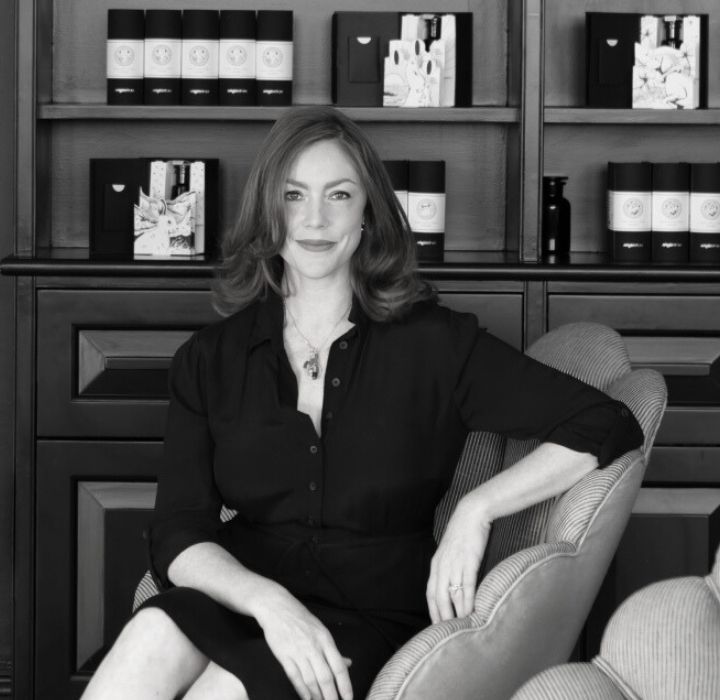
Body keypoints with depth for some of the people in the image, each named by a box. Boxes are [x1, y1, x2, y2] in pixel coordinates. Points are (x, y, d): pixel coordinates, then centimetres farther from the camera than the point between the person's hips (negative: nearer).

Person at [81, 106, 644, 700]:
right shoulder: (209, 360, 10)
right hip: (242, 602, 2)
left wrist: (477, 509, -12)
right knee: (154, 639, -33)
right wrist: (269, 601, -20)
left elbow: (608, 427, 0)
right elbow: (179, 535, 0)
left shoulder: (433, 343, 4)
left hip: (374, 623, -2)